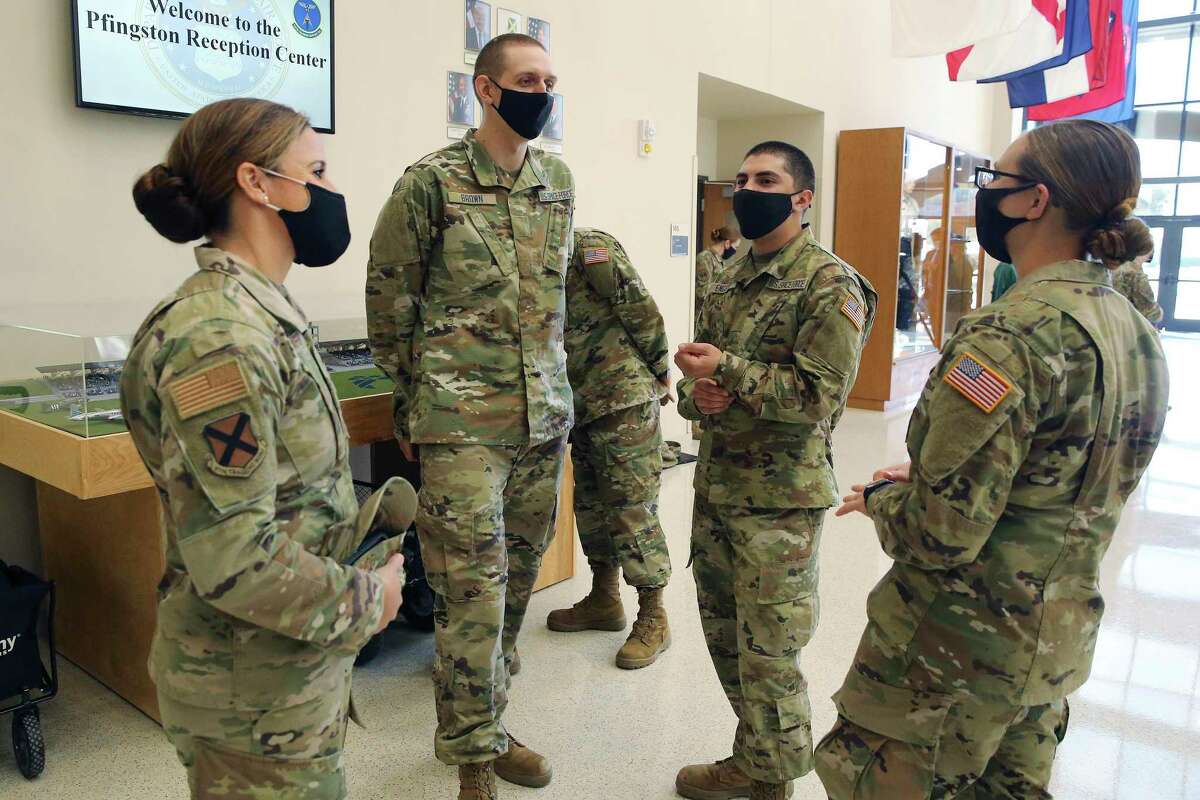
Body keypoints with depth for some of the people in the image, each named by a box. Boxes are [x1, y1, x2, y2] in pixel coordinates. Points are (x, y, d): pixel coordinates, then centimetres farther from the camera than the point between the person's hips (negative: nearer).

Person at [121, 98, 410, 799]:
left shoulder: (262, 314, 5)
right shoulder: (221, 339, -26)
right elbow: (234, 559, -28)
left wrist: (360, 520, 4)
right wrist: (367, 601, -16)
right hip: (257, 697, -9)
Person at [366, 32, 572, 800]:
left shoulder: (561, 180, 10)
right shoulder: (432, 182, -7)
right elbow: (390, 297, 0)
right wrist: (414, 395, 4)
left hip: (547, 414, 6)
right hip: (462, 423, -5)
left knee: (517, 581, 14)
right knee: (474, 591, -2)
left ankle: (486, 729, 32)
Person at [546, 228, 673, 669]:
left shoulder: (590, 248, -11)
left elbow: (642, 312, -12)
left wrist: (659, 371, -5)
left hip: (625, 400, -9)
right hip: (584, 406, 9)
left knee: (632, 508, -4)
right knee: (591, 506, 15)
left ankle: (653, 619, 8)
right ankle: (603, 600, 30)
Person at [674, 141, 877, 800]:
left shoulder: (830, 285, -10)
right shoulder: (729, 280, 13)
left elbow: (820, 393, -18)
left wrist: (729, 371, -23)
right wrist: (696, 396, -7)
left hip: (779, 496, -8)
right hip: (714, 483, 8)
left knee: (767, 653, 2)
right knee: (723, 634, 18)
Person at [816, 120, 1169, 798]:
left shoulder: (1011, 332, -25)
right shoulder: (1137, 332, 4)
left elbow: (941, 533, -26)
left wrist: (881, 498, -5)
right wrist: (925, 480, 10)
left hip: (957, 645, -8)